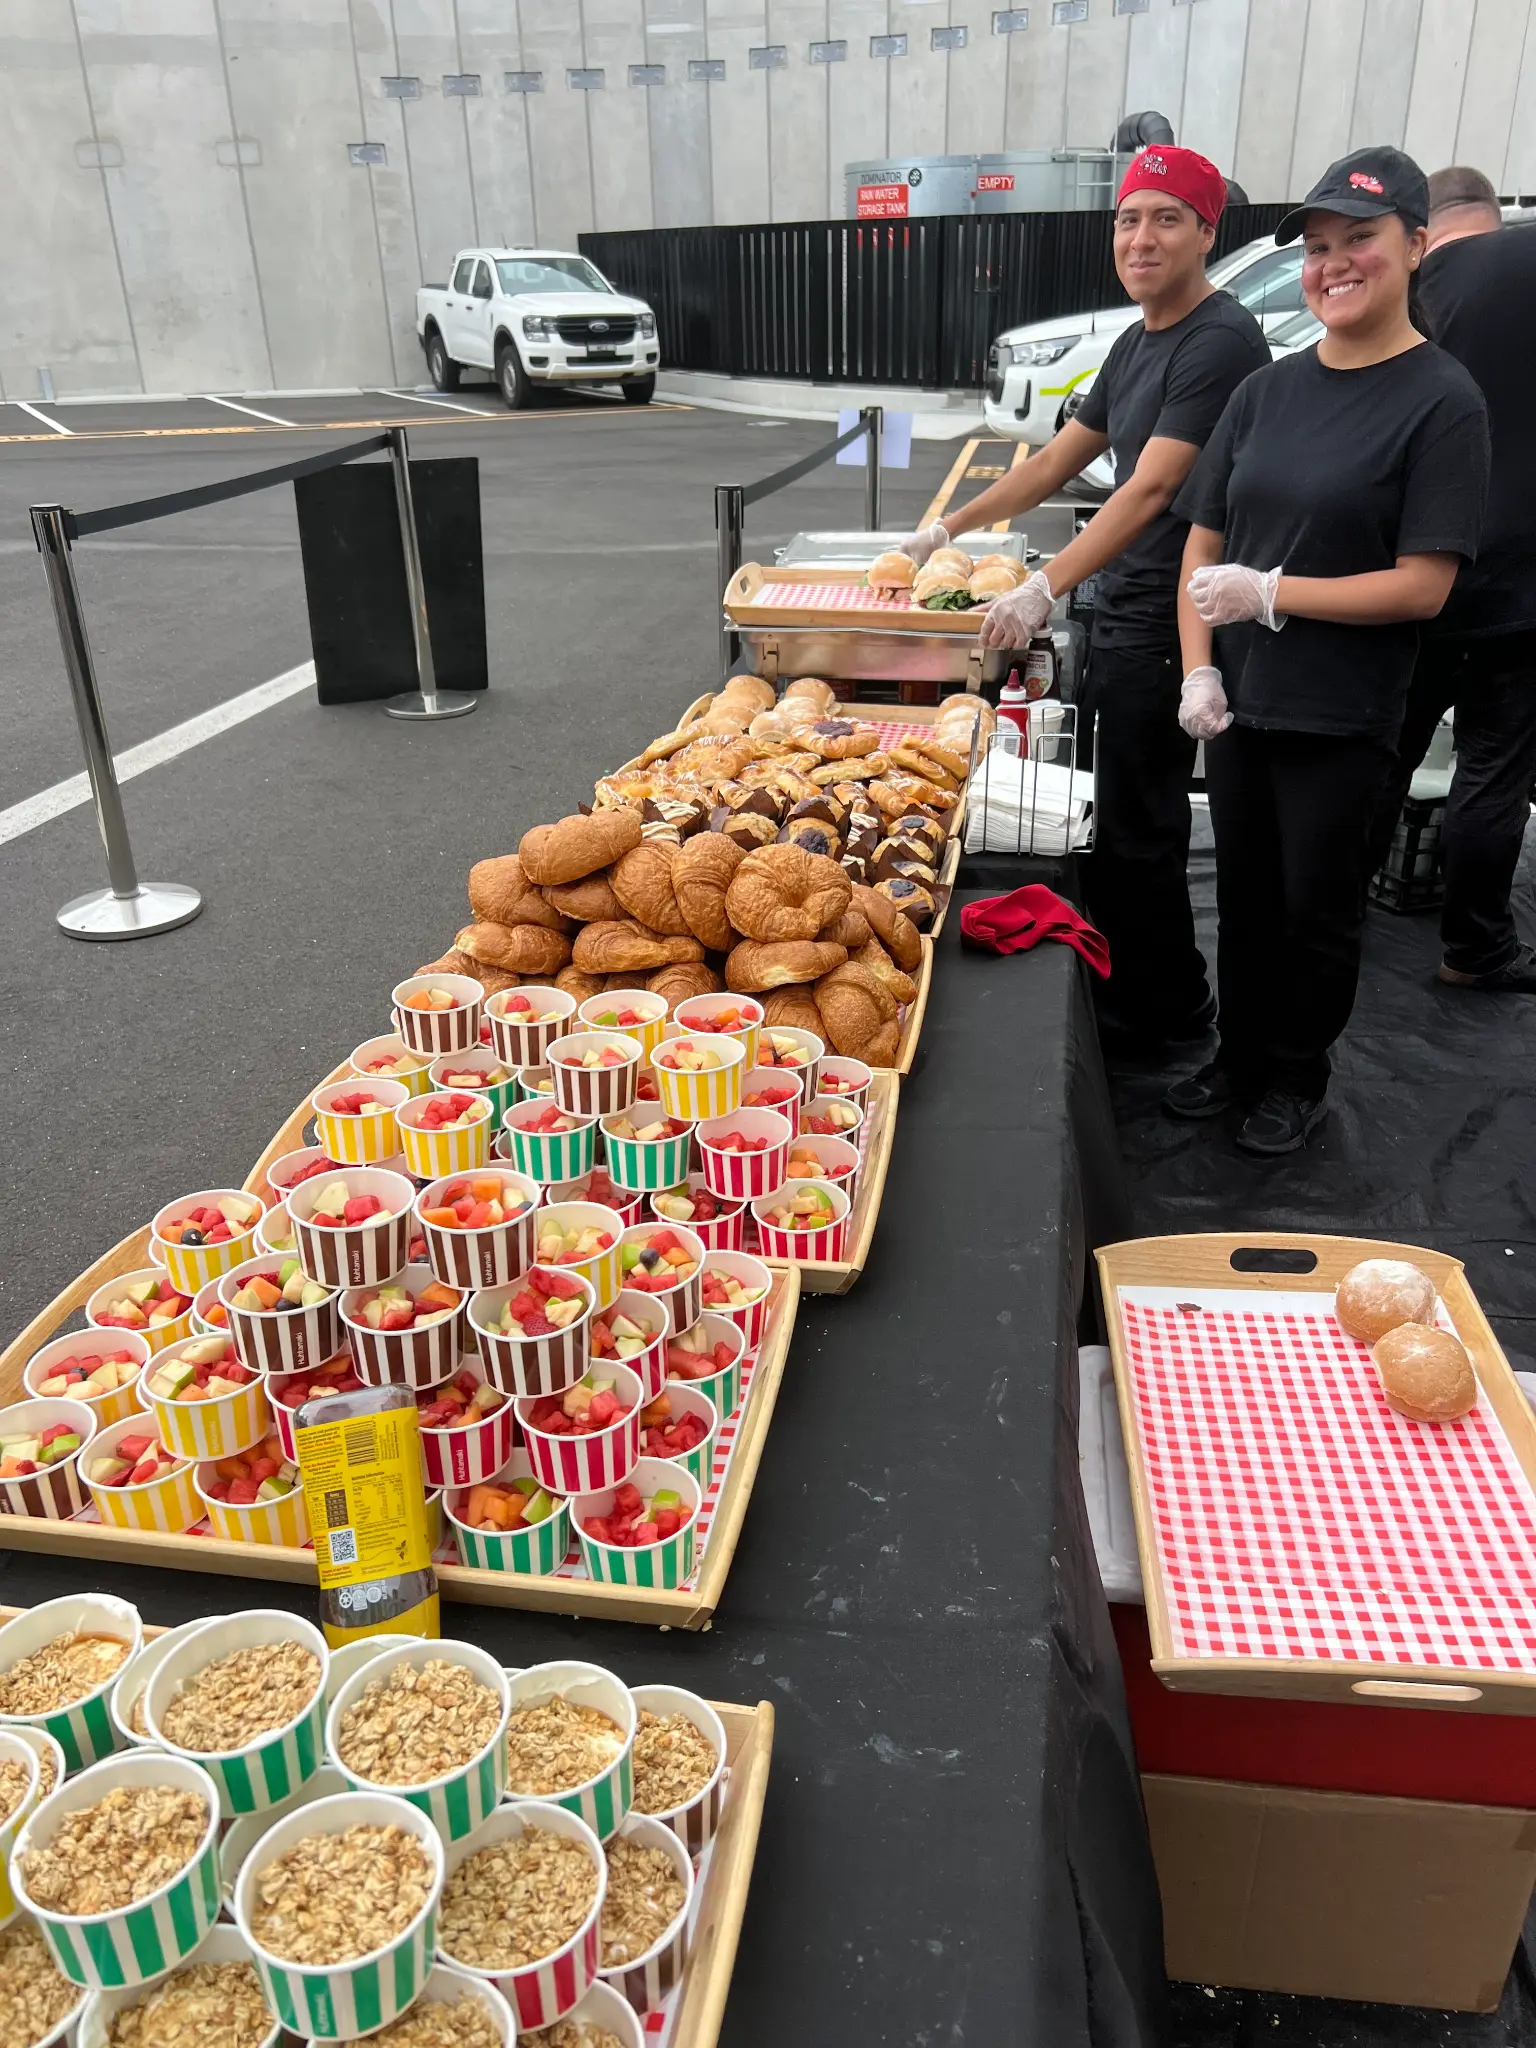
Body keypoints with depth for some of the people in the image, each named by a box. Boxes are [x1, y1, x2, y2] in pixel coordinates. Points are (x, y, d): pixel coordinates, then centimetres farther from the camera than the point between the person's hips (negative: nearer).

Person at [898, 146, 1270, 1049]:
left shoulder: (1221, 341, -15)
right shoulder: (1137, 344, 15)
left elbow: (1151, 488, -23)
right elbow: (1059, 460, 22)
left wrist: (1046, 589, -28)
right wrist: (950, 527, 23)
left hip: (1171, 621, -9)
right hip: (1124, 610, 9)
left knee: (1139, 828, -1)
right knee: (1114, 812, 16)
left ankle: (1166, 1012, 15)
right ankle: (1122, 977, 31)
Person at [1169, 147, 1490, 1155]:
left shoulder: (1442, 401, -9)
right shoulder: (1269, 390, 7)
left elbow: (1422, 586, -15)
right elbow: (1204, 542, 8)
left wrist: (1267, 592, -16)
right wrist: (1199, 671, -5)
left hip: (1342, 720, -5)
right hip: (1239, 705, 5)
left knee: (1317, 908, 9)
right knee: (1245, 896, 16)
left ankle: (1299, 1079, 28)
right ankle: (1240, 1059, 33)